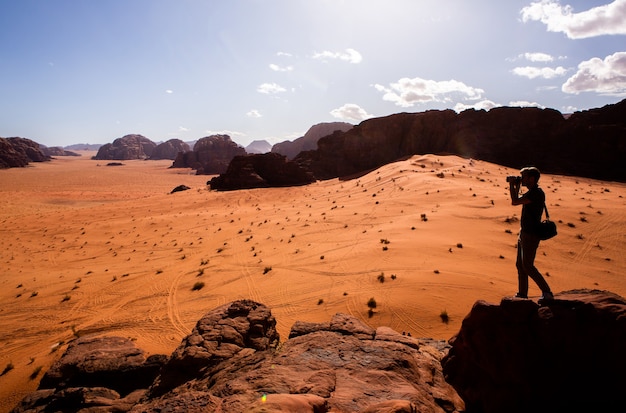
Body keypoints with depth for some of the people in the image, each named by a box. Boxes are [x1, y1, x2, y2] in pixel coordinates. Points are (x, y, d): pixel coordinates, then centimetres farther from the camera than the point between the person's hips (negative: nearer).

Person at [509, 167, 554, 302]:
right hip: (524, 233, 10)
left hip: (531, 235, -10)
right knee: (520, 265, 12)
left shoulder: (537, 193, -18)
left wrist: (512, 186, -11)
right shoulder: (531, 192, 12)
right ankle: (522, 294, 20)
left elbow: (515, 201, -25)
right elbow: (517, 201, 26)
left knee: (527, 265, -8)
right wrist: (516, 187, 14)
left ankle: (547, 293, 1)